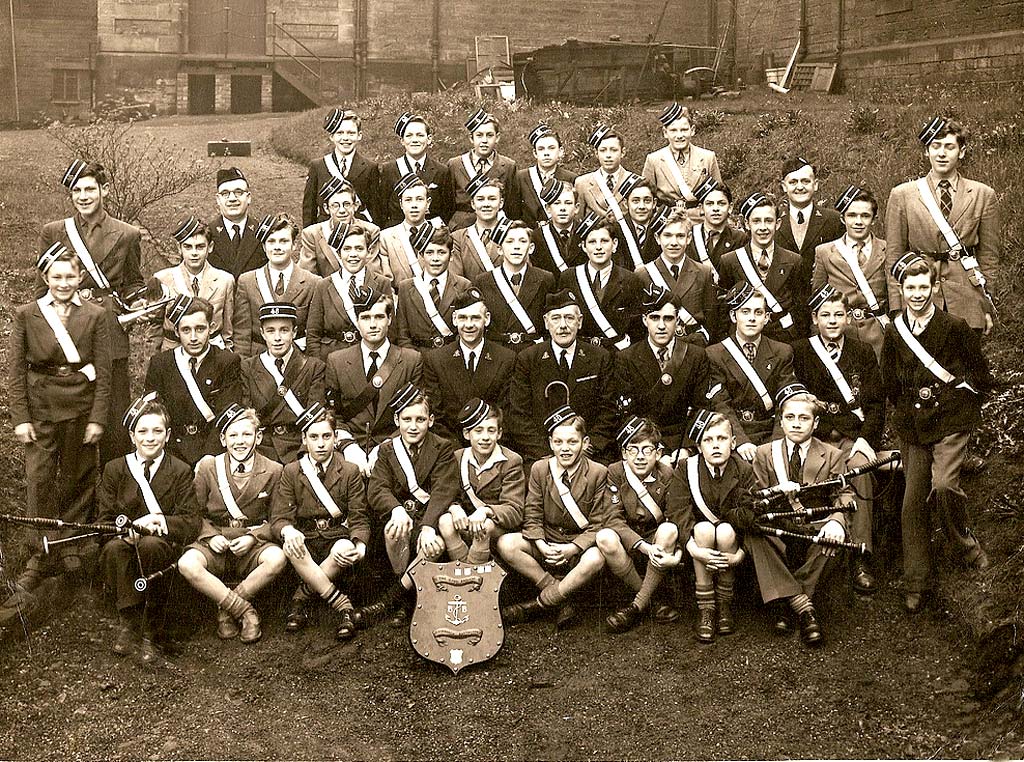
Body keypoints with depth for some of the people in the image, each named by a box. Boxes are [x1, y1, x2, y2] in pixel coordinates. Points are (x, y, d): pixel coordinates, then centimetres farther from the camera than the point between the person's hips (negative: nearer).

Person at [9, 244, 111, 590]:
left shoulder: (95, 316, 0)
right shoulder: (26, 314, 0)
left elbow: (103, 371, -1)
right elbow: (15, 370, 0)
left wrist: (98, 418, -6)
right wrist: (20, 417, -6)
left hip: (81, 406, 1)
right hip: (40, 408, 0)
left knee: (77, 479, 10)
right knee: (40, 480, -4)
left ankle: (71, 547, 25)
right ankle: (41, 557, 3)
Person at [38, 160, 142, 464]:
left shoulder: (127, 235, 5)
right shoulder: (52, 232, 8)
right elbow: (42, 288, 13)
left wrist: (136, 304, -3)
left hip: (110, 337, -1)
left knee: (115, 421, 1)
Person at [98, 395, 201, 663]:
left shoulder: (180, 471, 3)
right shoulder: (114, 469, 8)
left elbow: (193, 522, -4)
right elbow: (104, 520, 3)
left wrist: (162, 522, -24)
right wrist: (128, 528, -20)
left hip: (163, 545, -1)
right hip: (124, 539, 1)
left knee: (151, 545, -37)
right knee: (113, 548, -34)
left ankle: (151, 631, -23)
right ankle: (128, 620, -19)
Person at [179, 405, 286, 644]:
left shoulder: (273, 471, 2)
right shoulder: (208, 467, 4)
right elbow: (198, 513, 10)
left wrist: (253, 537, -11)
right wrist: (211, 536, -9)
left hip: (252, 546, 0)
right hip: (215, 544, 0)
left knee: (277, 559, -34)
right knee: (187, 564, -33)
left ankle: (226, 609, -13)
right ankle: (245, 610, -20)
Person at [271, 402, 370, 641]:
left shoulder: (350, 472, 5)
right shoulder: (291, 472, 6)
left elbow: (359, 518, 1)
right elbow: (278, 518, -1)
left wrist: (360, 546, -23)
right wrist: (288, 531, -28)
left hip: (337, 536, 0)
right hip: (305, 539, 1)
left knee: (344, 548, -37)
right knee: (291, 548, -36)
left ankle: (301, 598, -18)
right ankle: (343, 606, -32)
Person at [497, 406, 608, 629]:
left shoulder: (597, 473, -7)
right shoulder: (539, 469, 0)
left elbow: (597, 525, -8)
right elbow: (532, 517, 0)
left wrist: (571, 549, -22)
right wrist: (542, 546, -19)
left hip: (580, 546, -3)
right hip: (546, 544, 3)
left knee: (595, 559, -37)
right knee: (505, 544, -23)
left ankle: (538, 605, -21)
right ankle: (561, 601, -19)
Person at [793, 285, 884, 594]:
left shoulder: (863, 352, 16)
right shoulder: (799, 352, 9)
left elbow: (876, 403, 9)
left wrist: (865, 438, -8)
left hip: (857, 437, 1)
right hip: (817, 438, -1)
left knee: (859, 466, -32)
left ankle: (861, 559, -33)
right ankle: (859, 556, -26)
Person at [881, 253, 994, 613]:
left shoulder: (955, 327, -7)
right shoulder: (894, 332, 5)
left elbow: (981, 376, 0)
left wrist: (947, 397, -4)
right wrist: (908, 407, 6)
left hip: (950, 422, -4)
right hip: (912, 426, 4)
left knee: (944, 483, -25)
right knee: (913, 500, 2)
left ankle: (964, 542, 5)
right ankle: (915, 582, 11)